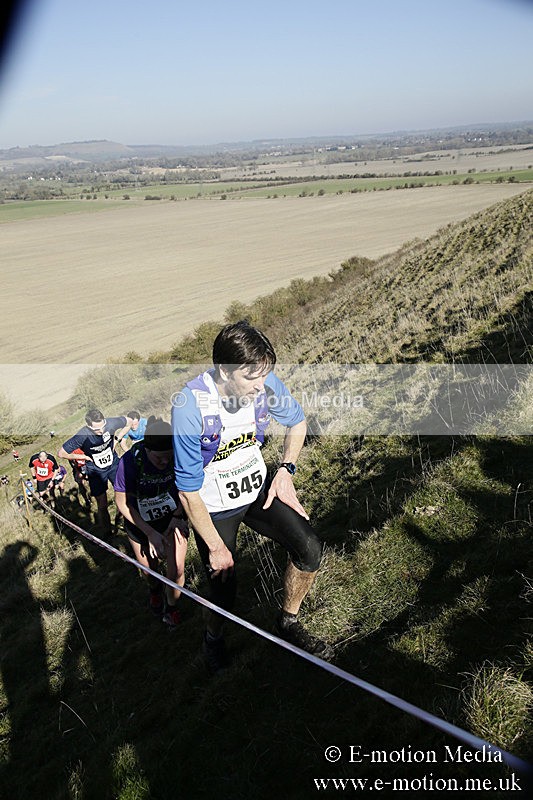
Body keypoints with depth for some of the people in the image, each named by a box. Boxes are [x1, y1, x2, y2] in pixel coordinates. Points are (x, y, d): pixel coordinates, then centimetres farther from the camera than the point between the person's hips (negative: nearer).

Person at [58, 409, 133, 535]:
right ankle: (107, 534, 21)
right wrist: (83, 456, -14)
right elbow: (61, 453, -17)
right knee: (102, 506, 4)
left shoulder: (110, 424, -26)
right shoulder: (82, 436, -30)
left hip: (114, 464, 2)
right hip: (96, 471, -2)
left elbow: (129, 421, -4)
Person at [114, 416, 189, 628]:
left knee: (176, 570, -6)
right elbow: (122, 502, -17)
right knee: (149, 569, 16)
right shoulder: (130, 461, -30)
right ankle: (154, 591, 53)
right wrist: (150, 533, -19)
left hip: (173, 516, 1)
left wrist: (178, 516, -15)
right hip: (140, 521, 0)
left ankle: (172, 605, 27)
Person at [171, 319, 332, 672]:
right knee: (224, 593, 4)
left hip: (258, 489, 4)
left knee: (310, 548, -13)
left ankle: (289, 622, 15)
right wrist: (216, 547, -15)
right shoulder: (190, 407, -31)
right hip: (214, 507, -3)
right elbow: (189, 490, -22)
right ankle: (214, 639, 41)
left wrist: (286, 471, -5)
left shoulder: (265, 383, -18)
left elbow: (297, 421, 6)